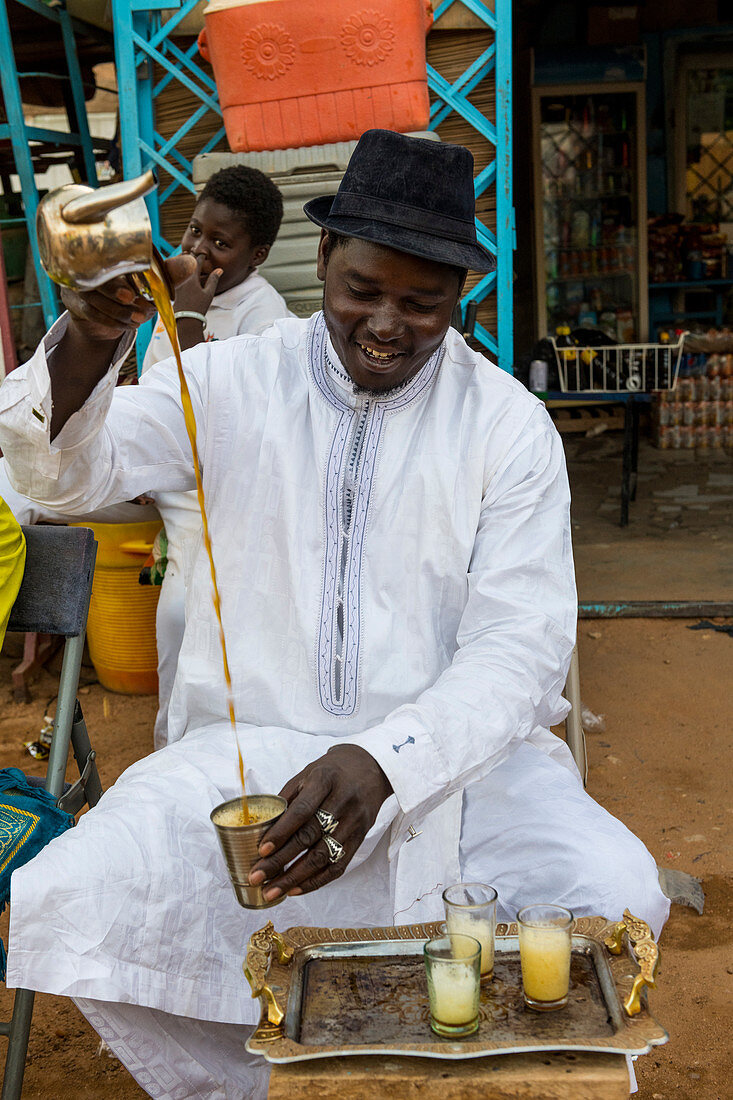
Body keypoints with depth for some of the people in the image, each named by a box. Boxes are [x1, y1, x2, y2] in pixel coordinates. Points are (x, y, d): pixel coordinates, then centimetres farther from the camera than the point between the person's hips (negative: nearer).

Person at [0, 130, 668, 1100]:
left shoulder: (510, 424, 0)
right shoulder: (232, 383, 4)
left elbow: (518, 650, -7)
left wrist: (384, 761, -26)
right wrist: (90, 336, -29)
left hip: (454, 752, 0)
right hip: (249, 746, 1)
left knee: (615, 893, -27)